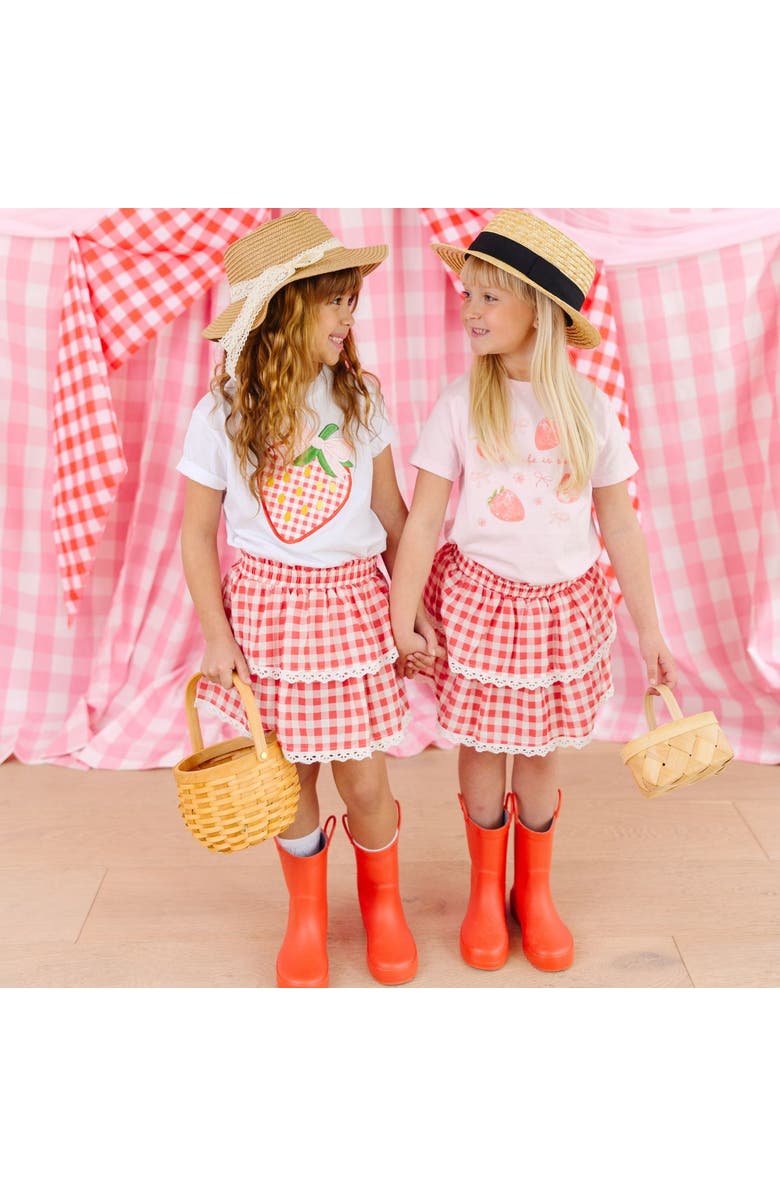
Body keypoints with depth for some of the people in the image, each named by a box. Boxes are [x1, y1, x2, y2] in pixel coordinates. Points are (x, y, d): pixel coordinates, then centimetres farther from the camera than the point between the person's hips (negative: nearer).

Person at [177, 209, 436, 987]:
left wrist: (416, 608, 4)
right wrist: (216, 634, -6)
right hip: (267, 609, -1)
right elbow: (198, 533, -1)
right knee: (290, 779, 9)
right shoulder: (221, 416, -6)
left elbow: (391, 514, 4)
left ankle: (382, 900, 35)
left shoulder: (359, 398, -1)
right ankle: (306, 914, 34)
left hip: (352, 608, 1)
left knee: (363, 779, 6)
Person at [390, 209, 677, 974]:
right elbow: (424, 517, -7)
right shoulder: (460, 403, -9)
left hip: (563, 605, 1)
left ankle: (535, 892, 36)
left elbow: (619, 524, 1)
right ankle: (485, 891, 35)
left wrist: (647, 628, 4)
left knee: (539, 753, 13)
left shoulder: (588, 408, -4)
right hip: (479, 601, -1)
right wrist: (400, 619, -7)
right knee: (482, 748, 11)